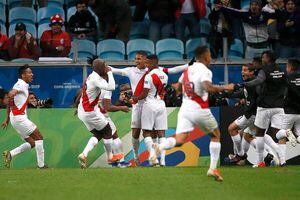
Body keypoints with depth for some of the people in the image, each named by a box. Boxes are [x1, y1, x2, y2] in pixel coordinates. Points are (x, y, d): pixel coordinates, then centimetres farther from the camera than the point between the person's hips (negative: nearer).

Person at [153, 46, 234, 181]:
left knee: (179, 141, -2)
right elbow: (208, 87, -27)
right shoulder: (205, 71, -10)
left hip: (185, 108, 5)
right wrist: (225, 88, -15)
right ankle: (213, 169, 13)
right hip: (200, 109, -5)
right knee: (215, 135, 17)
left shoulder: (187, 70, 13)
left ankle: (158, 148, -32)